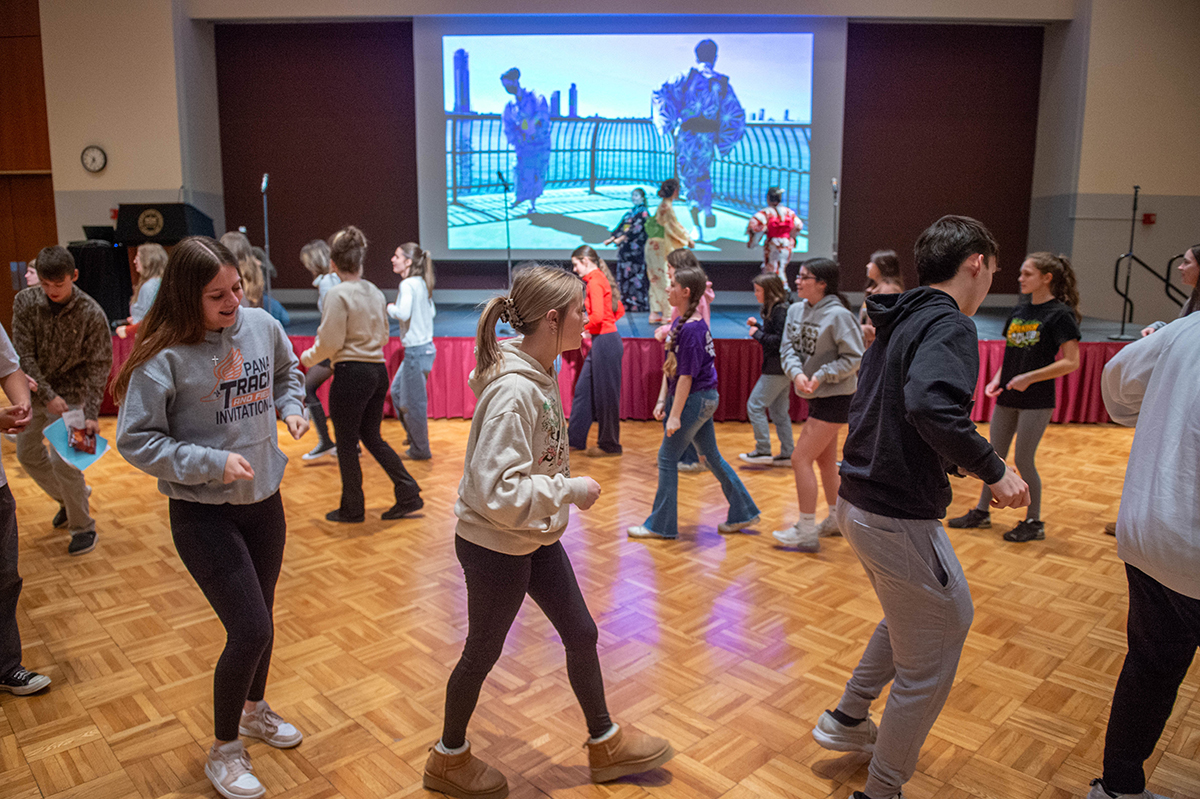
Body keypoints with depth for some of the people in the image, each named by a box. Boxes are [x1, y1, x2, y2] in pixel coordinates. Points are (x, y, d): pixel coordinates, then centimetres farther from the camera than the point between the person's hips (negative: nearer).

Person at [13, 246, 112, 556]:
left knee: (62, 460, -9)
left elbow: (97, 367, -16)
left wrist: (91, 414, -23)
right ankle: (68, 497, 40)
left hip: (69, 393, -5)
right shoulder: (25, 301, -10)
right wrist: (47, 395, -20)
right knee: (27, 454, 16)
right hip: (34, 390, 5)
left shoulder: (92, 314, -19)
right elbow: (24, 354, -11)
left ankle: (83, 525, 10)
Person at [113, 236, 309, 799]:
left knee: (258, 619, 20)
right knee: (251, 631, -6)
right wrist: (212, 462, -23)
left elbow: (286, 372, 17)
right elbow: (135, 440, -15)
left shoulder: (261, 325, -4)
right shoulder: (165, 356, -19)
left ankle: (254, 708, 48)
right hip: (203, 512, -5)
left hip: (263, 499, 6)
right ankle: (223, 751, 20)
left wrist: (290, 407, -2)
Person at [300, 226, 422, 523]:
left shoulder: (338, 294, -13)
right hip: (379, 370, 7)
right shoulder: (375, 292, 8)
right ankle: (409, 493, 13)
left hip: (351, 374, -7)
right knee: (372, 437, 18)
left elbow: (330, 343, -14)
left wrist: (307, 358, 4)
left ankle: (352, 508, 19)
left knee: (347, 444, 7)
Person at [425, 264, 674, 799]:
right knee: (483, 652, 13)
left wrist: (564, 492, 7)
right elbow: (497, 492, -32)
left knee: (581, 633, 18)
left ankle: (605, 742, 40)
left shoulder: (541, 373, -1)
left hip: (536, 538, 8)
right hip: (494, 546, -8)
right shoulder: (512, 392, -29)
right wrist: (570, 491, -24)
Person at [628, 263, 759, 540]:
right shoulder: (680, 322, 9)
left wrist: (675, 415, -20)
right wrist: (662, 400, 9)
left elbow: (686, 375, -21)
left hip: (695, 400, -10)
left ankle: (661, 525, 9)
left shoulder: (692, 328, -20)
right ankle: (742, 512, 25)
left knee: (667, 457, -2)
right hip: (704, 399, 10)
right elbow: (669, 366, 12)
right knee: (711, 456, 15)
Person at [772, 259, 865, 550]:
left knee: (800, 459, -8)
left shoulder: (838, 315, -18)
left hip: (836, 398, -8)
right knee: (825, 460, 19)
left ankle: (807, 531, 2)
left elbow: (854, 358, -16)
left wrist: (820, 376, -21)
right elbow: (787, 348, 1)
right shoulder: (796, 310, 3)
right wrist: (797, 373, -17)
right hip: (815, 396, 8)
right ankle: (836, 519, 37)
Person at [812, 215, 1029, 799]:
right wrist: (993, 470, -23)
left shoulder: (898, 323, 12)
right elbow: (932, 406, -35)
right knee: (926, 665, 7)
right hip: (899, 519, -10)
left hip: (858, 502, 10)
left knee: (926, 614, 31)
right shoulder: (950, 325, -16)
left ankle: (847, 718, 39)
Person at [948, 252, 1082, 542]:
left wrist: (1029, 377, -19)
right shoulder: (1020, 309, 9)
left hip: (1036, 399, -6)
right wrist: (998, 378, -1)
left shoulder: (1060, 314, -10)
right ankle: (982, 512, 25)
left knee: (1024, 460, 0)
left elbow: (1071, 362, -15)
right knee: (995, 456, 13)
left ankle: (1034, 522, 18)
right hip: (1007, 397, 7)